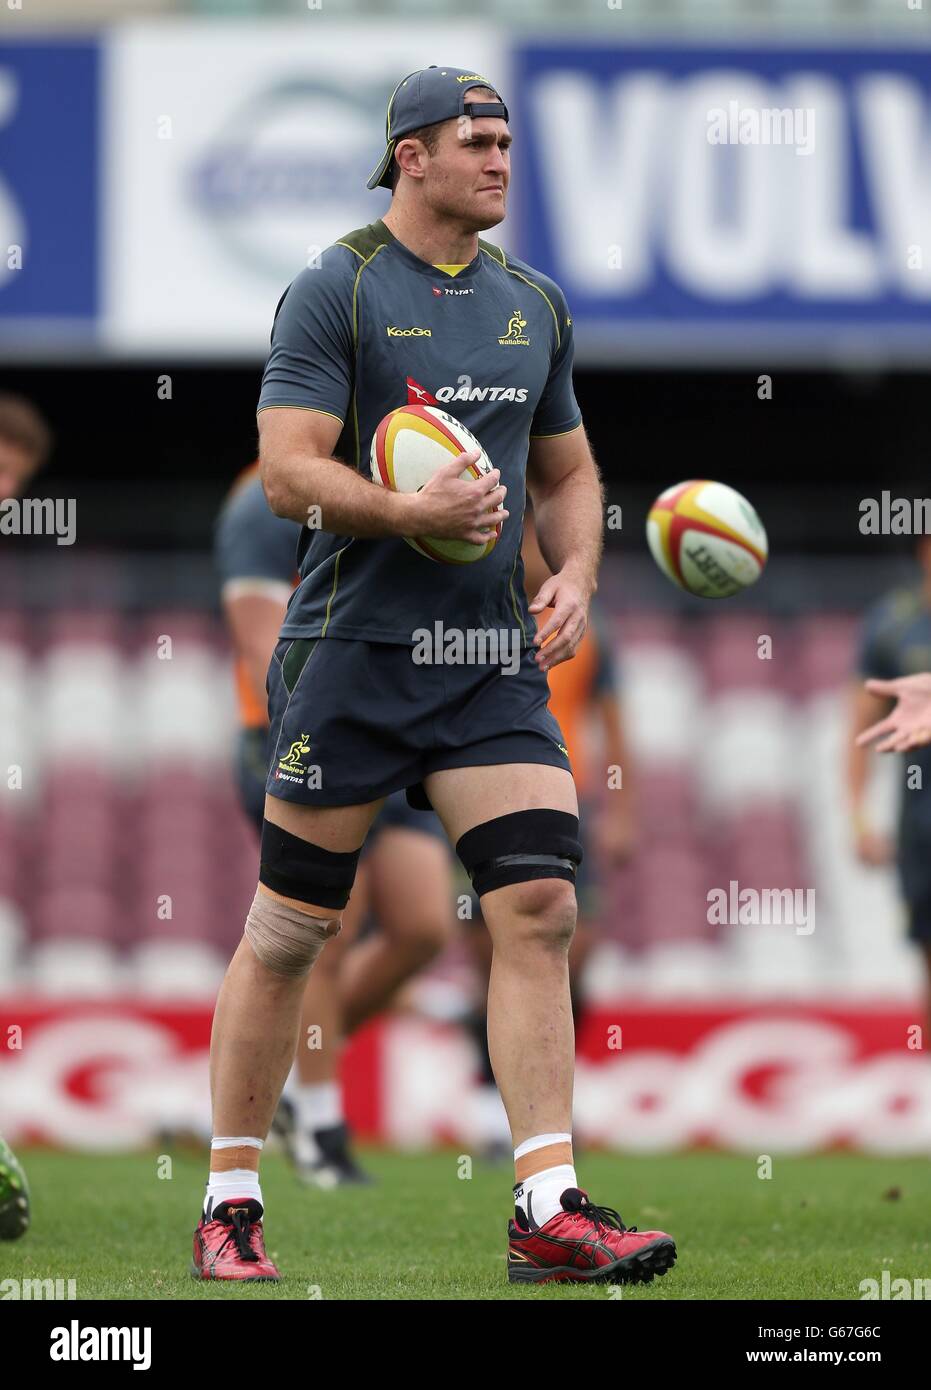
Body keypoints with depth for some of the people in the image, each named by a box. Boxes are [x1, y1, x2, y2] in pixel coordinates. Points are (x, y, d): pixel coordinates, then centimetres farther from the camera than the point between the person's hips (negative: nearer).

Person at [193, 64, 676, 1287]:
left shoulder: (533, 304, 13)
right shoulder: (336, 290, -5)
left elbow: (567, 470, 23)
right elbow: (288, 470, -12)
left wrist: (576, 573, 5)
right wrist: (411, 510, -26)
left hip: (494, 659, 5)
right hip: (352, 650, -5)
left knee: (539, 907, -8)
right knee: (289, 932, 1)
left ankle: (550, 1214, -8)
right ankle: (230, 1207, 13)